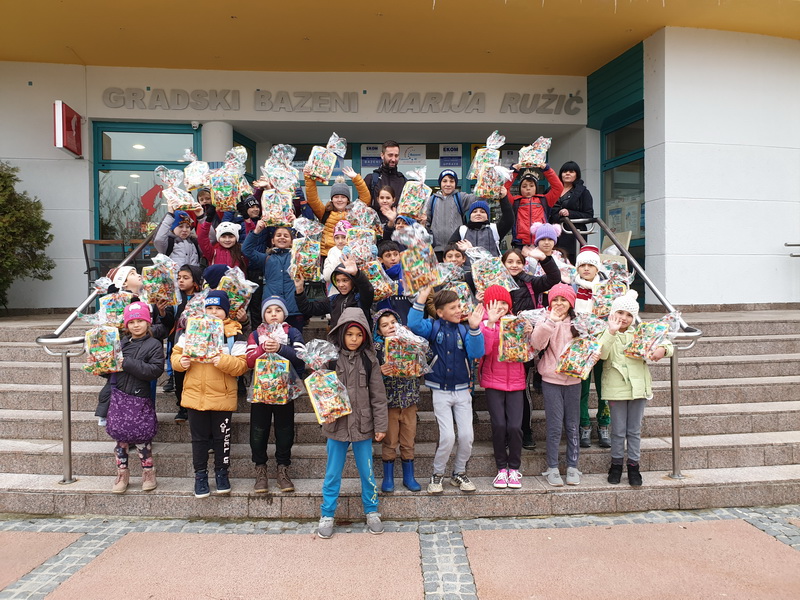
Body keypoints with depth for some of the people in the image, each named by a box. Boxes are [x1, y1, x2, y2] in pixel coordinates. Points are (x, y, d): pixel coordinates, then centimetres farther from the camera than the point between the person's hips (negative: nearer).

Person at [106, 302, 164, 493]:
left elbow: (155, 370, -16)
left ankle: (148, 473, 19)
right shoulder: (121, 342, 10)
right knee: (120, 437, 9)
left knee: (142, 437, 2)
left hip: (140, 398, -4)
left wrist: (127, 363, -19)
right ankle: (122, 474, 23)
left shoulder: (154, 345, -4)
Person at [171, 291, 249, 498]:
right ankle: (200, 474, 26)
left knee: (222, 437, 10)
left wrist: (223, 361, -26)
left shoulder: (235, 335, -3)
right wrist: (180, 362, -11)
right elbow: (176, 354, 11)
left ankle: (221, 472, 27)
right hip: (195, 395, 2)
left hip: (222, 397, -2)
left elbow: (241, 366, -10)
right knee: (199, 438, 12)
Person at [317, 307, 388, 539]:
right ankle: (327, 515, 27)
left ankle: (372, 512, 31)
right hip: (336, 425, 0)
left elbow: (378, 395, 1)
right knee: (333, 473, 12)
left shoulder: (369, 359, -2)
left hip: (363, 425, 1)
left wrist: (381, 425, -1)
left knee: (367, 472, 13)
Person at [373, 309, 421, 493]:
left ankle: (409, 476, 25)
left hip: (409, 399, 2)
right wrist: (381, 371, -29)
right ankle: (388, 478, 22)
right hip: (389, 400, -2)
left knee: (408, 441, 10)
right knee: (390, 442, 7)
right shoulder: (377, 347, -4)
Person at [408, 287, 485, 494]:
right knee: (447, 436, -10)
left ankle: (459, 473, 24)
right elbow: (414, 325, -22)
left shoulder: (463, 330, 2)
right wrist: (421, 299, -27)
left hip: (462, 390, 3)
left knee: (467, 435, 0)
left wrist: (474, 328, -21)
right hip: (440, 391, -3)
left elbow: (476, 353, -11)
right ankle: (437, 475, 15)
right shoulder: (433, 327, -2)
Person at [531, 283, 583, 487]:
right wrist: (551, 321, -27)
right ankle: (552, 468, 11)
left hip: (573, 380, 3)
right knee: (554, 426, -1)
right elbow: (537, 344, -18)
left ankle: (572, 467, 20)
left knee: (572, 425, 9)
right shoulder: (546, 321, -2)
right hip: (551, 380, -3)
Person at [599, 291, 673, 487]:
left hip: (638, 387, 3)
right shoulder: (607, 334, -2)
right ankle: (616, 464, 22)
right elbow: (602, 354, -20)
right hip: (616, 388, -2)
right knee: (618, 430, 6)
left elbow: (667, 345, 7)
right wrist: (611, 331, -30)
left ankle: (633, 466, 22)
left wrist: (662, 348, -17)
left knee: (634, 430, 11)